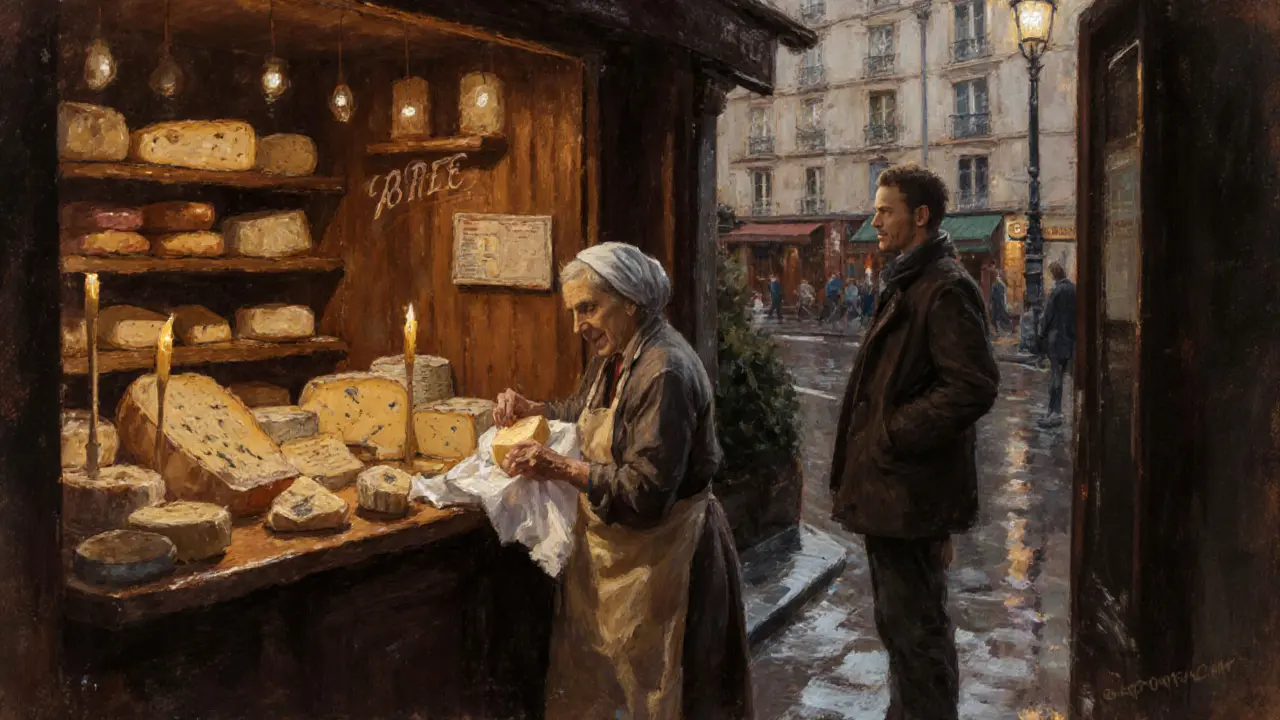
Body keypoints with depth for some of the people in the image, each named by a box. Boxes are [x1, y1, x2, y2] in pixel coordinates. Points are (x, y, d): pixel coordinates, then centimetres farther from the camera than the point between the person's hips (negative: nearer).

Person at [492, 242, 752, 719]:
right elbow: (582, 412, 23)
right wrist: (532, 409, 4)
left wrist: (561, 470, -29)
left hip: (658, 554, -9)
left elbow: (647, 491, -27)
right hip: (610, 550, 9)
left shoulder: (665, 372, -24)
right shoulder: (614, 357, 5)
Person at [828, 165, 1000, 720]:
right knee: (898, 622, 21)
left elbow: (974, 386, -24)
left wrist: (893, 435, -19)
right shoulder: (908, 282, 16)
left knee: (916, 629, 1)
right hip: (889, 486, 10)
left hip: (910, 491, -10)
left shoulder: (946, 287, -16)